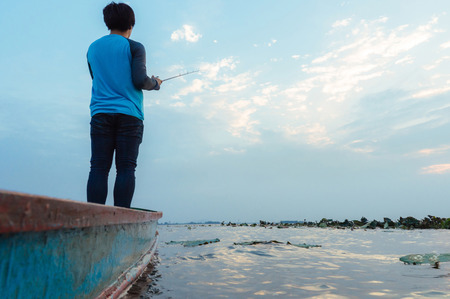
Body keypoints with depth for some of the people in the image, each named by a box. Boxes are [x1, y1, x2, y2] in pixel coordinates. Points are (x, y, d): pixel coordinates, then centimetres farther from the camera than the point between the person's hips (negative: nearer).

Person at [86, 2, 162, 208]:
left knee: (99, 168, -1)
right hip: (129, 114, -3)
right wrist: (155, 83, 12)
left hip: (100, 114, 4)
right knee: (126, 168, -5)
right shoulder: (134, 47, 3)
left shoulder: (92, 48, 18)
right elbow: (140, 80, -7)